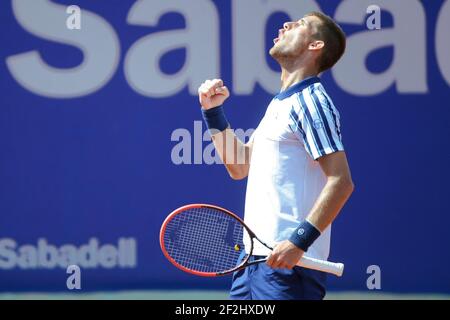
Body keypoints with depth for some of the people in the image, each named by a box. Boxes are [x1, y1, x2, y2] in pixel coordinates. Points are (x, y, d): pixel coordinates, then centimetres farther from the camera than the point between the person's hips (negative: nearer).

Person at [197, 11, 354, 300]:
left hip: (286, 260, -9)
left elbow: (341, 181, -18)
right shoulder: (280, 103, 19)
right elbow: (239, 167, 28)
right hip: (255, 258, 9)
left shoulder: (311, 101, -10)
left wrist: (299, 241, -25)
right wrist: (213, 112, 18)